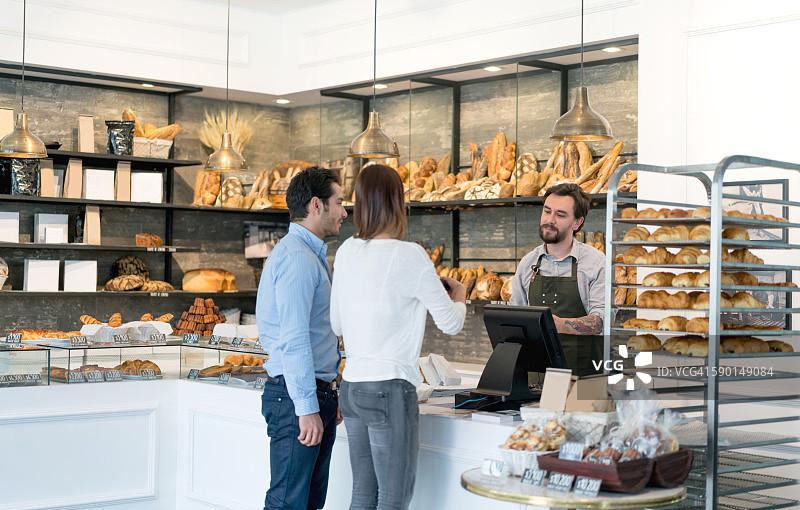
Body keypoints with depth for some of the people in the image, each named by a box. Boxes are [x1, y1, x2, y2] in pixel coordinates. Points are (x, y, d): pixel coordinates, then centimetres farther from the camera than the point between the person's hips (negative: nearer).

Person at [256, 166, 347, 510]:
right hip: (297, 393, -10)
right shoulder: (296, 257, -14)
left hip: (319, 392, 10)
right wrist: (307, 407, -23)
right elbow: (294, 339, -21)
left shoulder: (311, 256, 20)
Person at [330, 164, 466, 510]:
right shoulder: (409, 255, -12)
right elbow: (451, 324, -5)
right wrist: (459, 296, 17)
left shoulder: (346, 251, 6)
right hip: (389, 388, -7)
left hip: (351, 387, 7)